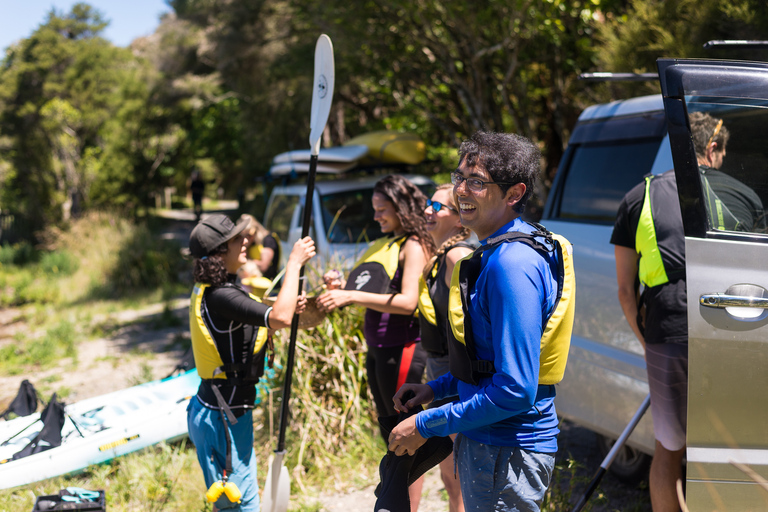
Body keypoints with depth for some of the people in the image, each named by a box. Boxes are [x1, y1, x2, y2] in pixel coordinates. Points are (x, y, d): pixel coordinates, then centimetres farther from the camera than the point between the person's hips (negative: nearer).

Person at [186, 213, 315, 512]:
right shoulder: (220, 296, -24)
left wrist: (288, 308, 4)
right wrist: (294, 262, -25)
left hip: (216, 411, 10)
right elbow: (280, 319, -36)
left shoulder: (207, 290, 8)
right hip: (223, 418, -10)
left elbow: (250, 327, 21)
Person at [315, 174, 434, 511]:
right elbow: (372, 296, 19)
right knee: (390, 436, 18)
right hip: (378, 350, 10)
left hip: (403, 351, -10)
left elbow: (407, 301, -23)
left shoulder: (414, 246, -10)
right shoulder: (386, 244, 16)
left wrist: (351, 296, -27)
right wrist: (339, 288, 1)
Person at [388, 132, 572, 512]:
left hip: (507, 452, -10)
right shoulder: (497, 253, 10)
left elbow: (515, 390, -27)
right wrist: (438, 388, 10)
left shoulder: (511, 264, -23)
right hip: (488, 441, 10)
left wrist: (425, 425, -20)